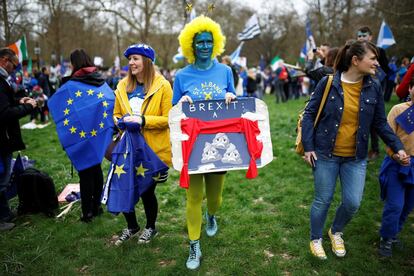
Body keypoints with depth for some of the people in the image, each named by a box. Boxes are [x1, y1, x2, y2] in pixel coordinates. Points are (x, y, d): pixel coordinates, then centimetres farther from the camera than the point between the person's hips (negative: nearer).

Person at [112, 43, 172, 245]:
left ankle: (151, 228, 38)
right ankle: (131, 226, 33)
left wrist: (143, 120, -22)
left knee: (147, 191, 10)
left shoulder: (162, 86, -8)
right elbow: (116, 115, 14)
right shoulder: (123, 86, 6)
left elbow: (168, 119, -10)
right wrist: (121, 121, -9)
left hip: (153, 150, -4)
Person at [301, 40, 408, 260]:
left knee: (353, 203, 4)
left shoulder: (373, 88, 0)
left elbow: (380, 123, 8)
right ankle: (315, 239, 32)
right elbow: (309, 115, -5)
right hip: (326, 154, -3)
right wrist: (308, 147, -10)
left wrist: (397, 147, -2)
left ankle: (336, 232, 35)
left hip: (356, 158, 3)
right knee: (323, 201, 7)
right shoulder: (328, 83, -10)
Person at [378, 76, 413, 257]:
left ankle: (394, 232, 38)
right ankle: (386, 239, 17)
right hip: (397, 163, -4)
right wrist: (395, 155, -25)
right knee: (394, 205, -3)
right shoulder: (398, 110, -8)